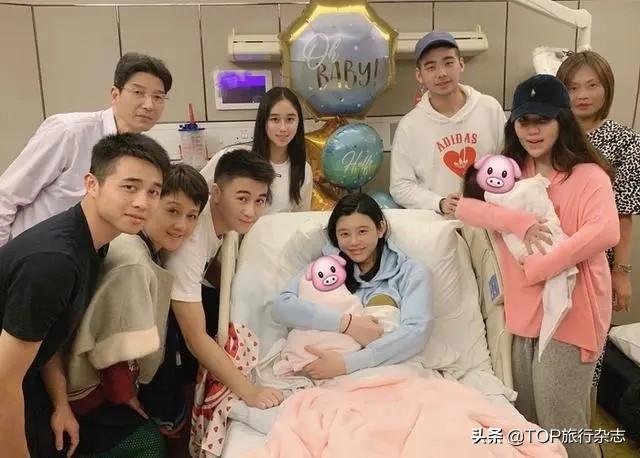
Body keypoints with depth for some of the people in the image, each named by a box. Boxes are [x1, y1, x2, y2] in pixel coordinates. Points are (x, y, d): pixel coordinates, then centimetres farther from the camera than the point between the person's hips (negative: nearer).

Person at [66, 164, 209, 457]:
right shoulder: (132, 262, -30)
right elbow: (114, 348, -27)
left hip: (120, 380, 9)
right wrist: (125, 397, -13)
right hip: (94, 392, -9)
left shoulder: (151, 251, 0)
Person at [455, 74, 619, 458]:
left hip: (569, 310, -5)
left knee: (559, 424, 1)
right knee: (525, 418, 17)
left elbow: (605, 232, -25)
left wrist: (538, 267, -22)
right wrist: (518, 220, -19)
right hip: (523, 309, 6)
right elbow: (465, 207, -5)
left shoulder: (588, 175, -8)